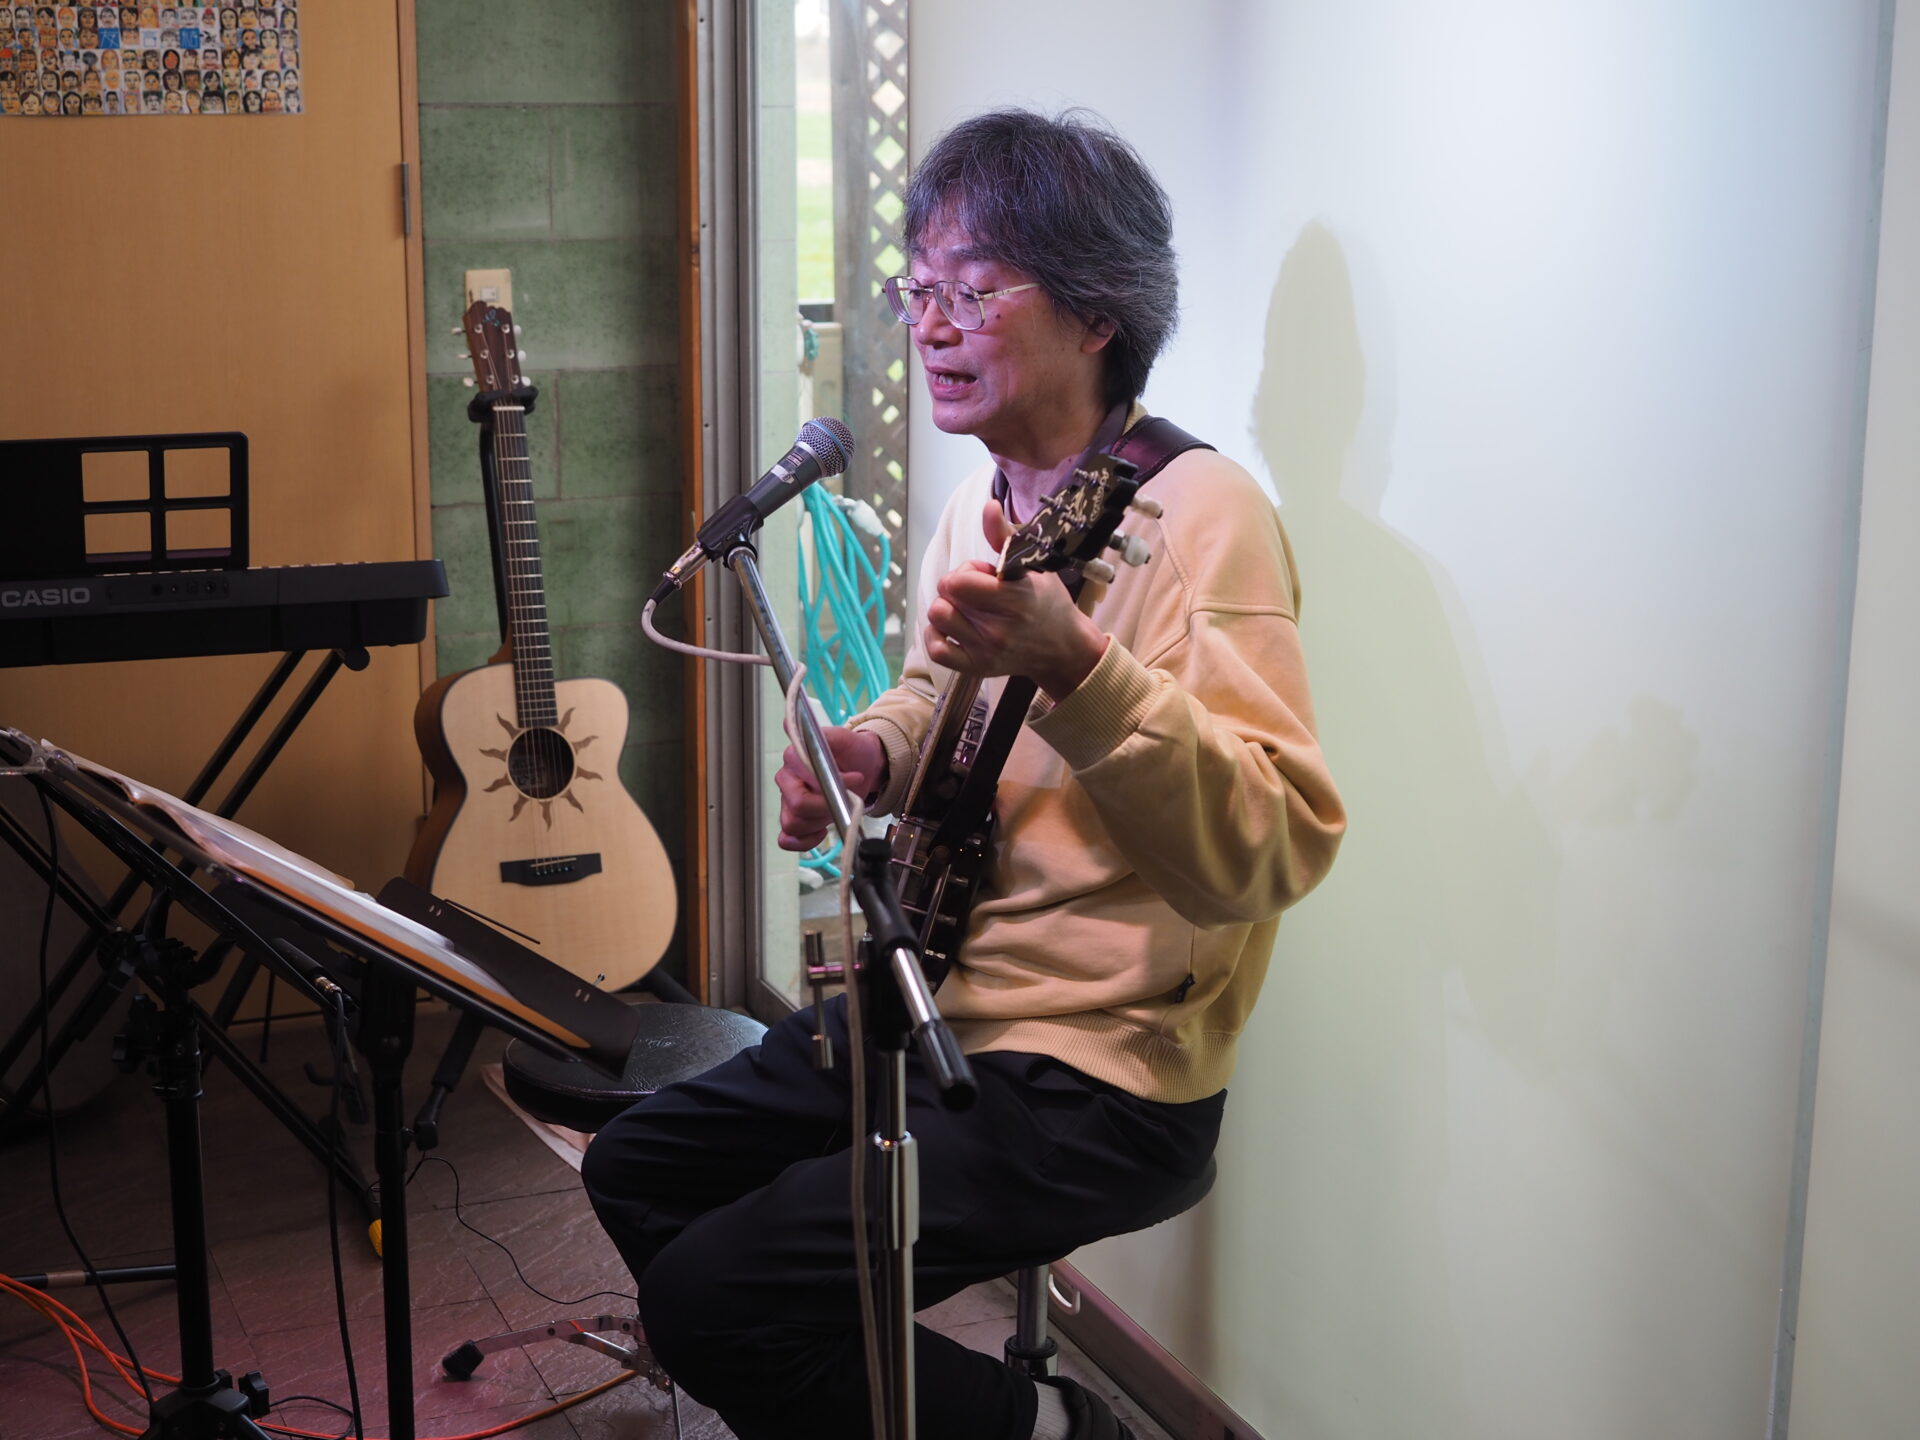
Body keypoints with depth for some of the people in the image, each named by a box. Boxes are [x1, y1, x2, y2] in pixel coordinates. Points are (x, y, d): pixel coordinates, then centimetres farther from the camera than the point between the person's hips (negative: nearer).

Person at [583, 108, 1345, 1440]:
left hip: (1098, 1075, -9)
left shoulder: (1196, 513, -19)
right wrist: (869, 753, 3)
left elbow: (1281, 847, -29)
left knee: (711, 1296, -17)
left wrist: (1078, 671, -42)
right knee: (636, 1173, 14)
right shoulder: (984, 505, 8)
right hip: (934, 1007, 9)